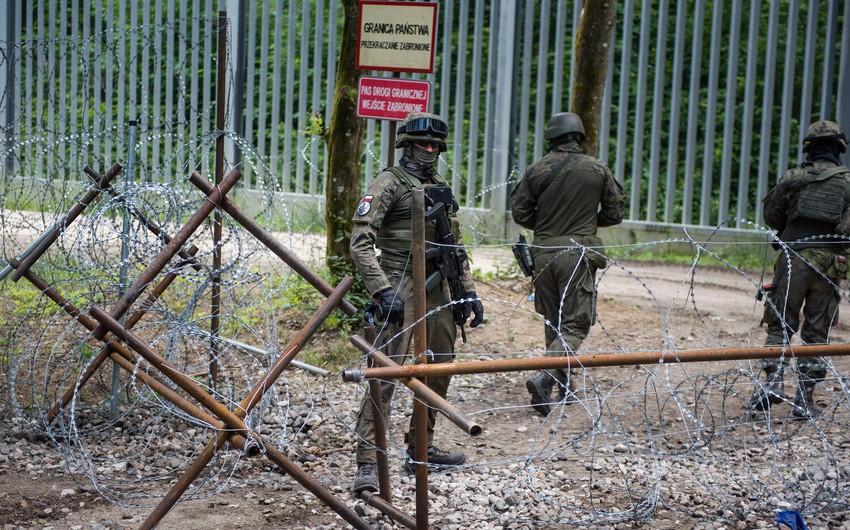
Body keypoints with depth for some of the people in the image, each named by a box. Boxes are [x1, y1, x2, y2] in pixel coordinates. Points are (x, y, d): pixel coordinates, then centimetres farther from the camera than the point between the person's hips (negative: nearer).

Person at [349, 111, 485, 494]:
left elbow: (456, 245, 23)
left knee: (439, 370, 14)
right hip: (401, 288, -8)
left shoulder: (442, 189, 16)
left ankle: (420, 450, 27)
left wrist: (468, 290, 14)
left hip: (437, 289, 8)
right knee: (385, 373, -13)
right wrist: (381, 290, -24)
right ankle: (368, 463, -12)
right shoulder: (390, 183, -7)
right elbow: (361, 240, -15)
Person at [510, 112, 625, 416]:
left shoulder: (536, 170, 1)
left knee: (554, 322, 17)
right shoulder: (598, 169, -1)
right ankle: (543, 378, -20)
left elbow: (519, 213, 4)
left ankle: (564, 387, 26)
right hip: (578, 254, -3)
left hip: (543, 252, 3)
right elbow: (615, 213, 5)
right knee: (575, 325, 0)